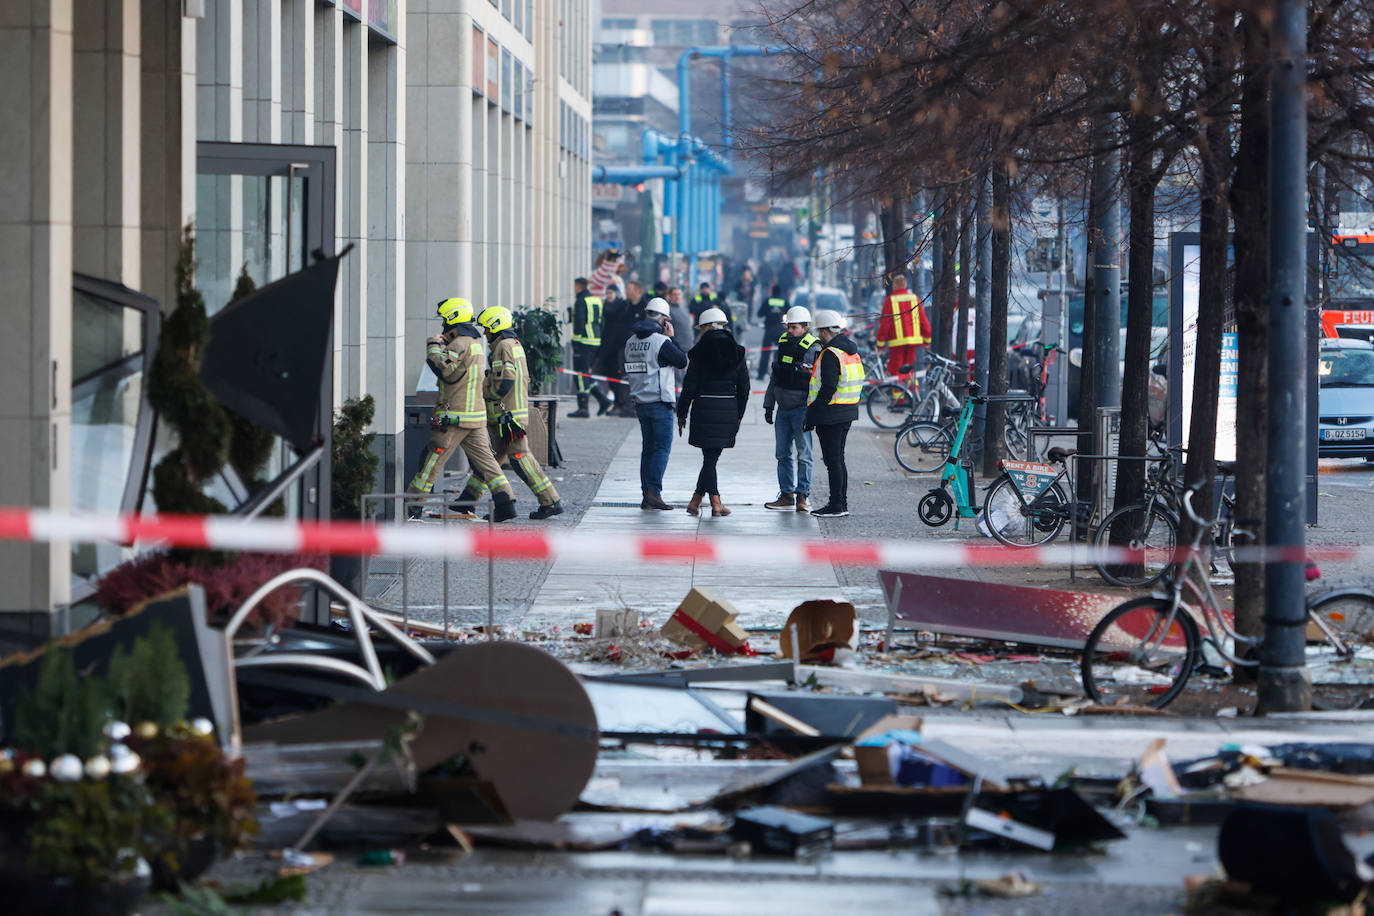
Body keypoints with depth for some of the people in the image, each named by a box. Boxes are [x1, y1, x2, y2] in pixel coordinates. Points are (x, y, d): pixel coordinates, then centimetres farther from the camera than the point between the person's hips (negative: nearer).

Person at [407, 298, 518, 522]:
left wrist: (433, 346, -9)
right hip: (477, 416, 8)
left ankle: (411, 505, 5)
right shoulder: (475, 342, 16)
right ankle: (506, 502, -4)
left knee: (432, 461, 0)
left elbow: (442, 368, -25)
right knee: (485, 461, 6)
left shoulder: (460, 344, -14)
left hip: (454, 417, -8)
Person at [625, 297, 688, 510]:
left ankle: (646, 494, 9)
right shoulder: (661, 341, -14)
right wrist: (671, 338, 1)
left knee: (648, 448, 11)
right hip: (660, 402, -7)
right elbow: (682, 362, -6)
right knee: (662, 447, -4)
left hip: (640, 402, 7)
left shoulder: (631, 341, 8)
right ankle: (654, 491, -13)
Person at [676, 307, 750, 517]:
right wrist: (738, 415, 16)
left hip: (704, 408, -3)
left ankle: (716, 503, 0)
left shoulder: (699, 352, -5)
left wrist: (682, 413, 4)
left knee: (709, 456, 3)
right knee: (712, 456, 9)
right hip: (729, 410, 3)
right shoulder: (736, 352, 5)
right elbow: (744, 387, 7)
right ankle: (696, 500, 11)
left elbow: (690, 386, -5)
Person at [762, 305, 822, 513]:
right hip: (783, 408, 7)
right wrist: (769, 406, 14)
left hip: (801, 409, -7)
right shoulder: (783, 344, 9)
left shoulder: (813, 349, -11)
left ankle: (802, 496, -1)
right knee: (782, 454, 9)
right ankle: (786, 495, 15)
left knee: (804, 454, -4)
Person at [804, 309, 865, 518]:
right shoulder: (852, 352, 13)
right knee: (838, 459, 16)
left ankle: (837, 506, -4)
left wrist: (812, 415, -18)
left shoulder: (830, 354, -17)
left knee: (832, 460, -5)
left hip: (830, 415, -10)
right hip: (847, 413, 10)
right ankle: (841, 504, 21)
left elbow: (828, 389, -22)